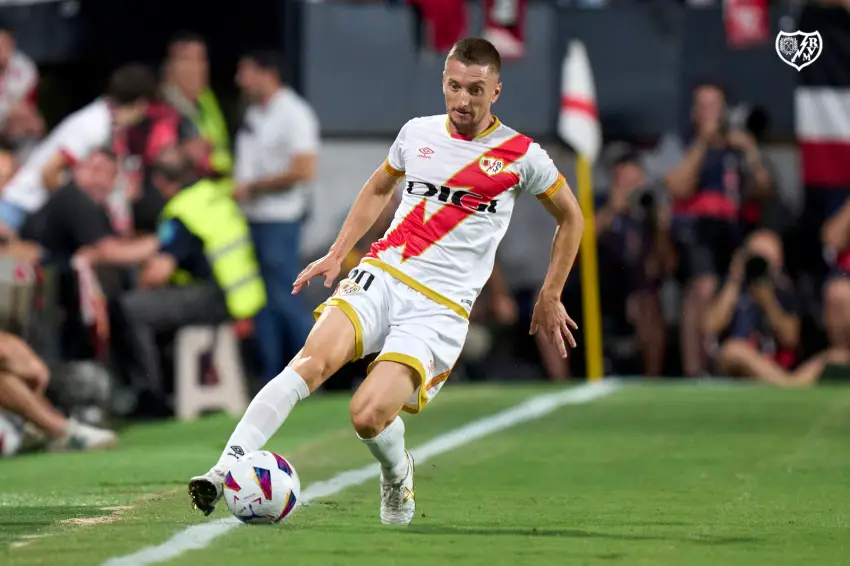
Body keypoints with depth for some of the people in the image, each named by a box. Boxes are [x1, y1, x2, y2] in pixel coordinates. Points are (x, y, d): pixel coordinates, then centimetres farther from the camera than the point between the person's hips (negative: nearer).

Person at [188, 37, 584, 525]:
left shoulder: (521, 156, 1)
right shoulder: (418, 133, 11)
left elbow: (571, 217, 15)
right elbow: (378, 190, 30)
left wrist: (551, 297, 16)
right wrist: (336, 256, 22)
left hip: (441, 307, -3)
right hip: (382, 274, 3)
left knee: (368, 415, -21)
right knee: (314, 360, -27)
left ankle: (398, 476, 14)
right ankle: (228, 470, -32)